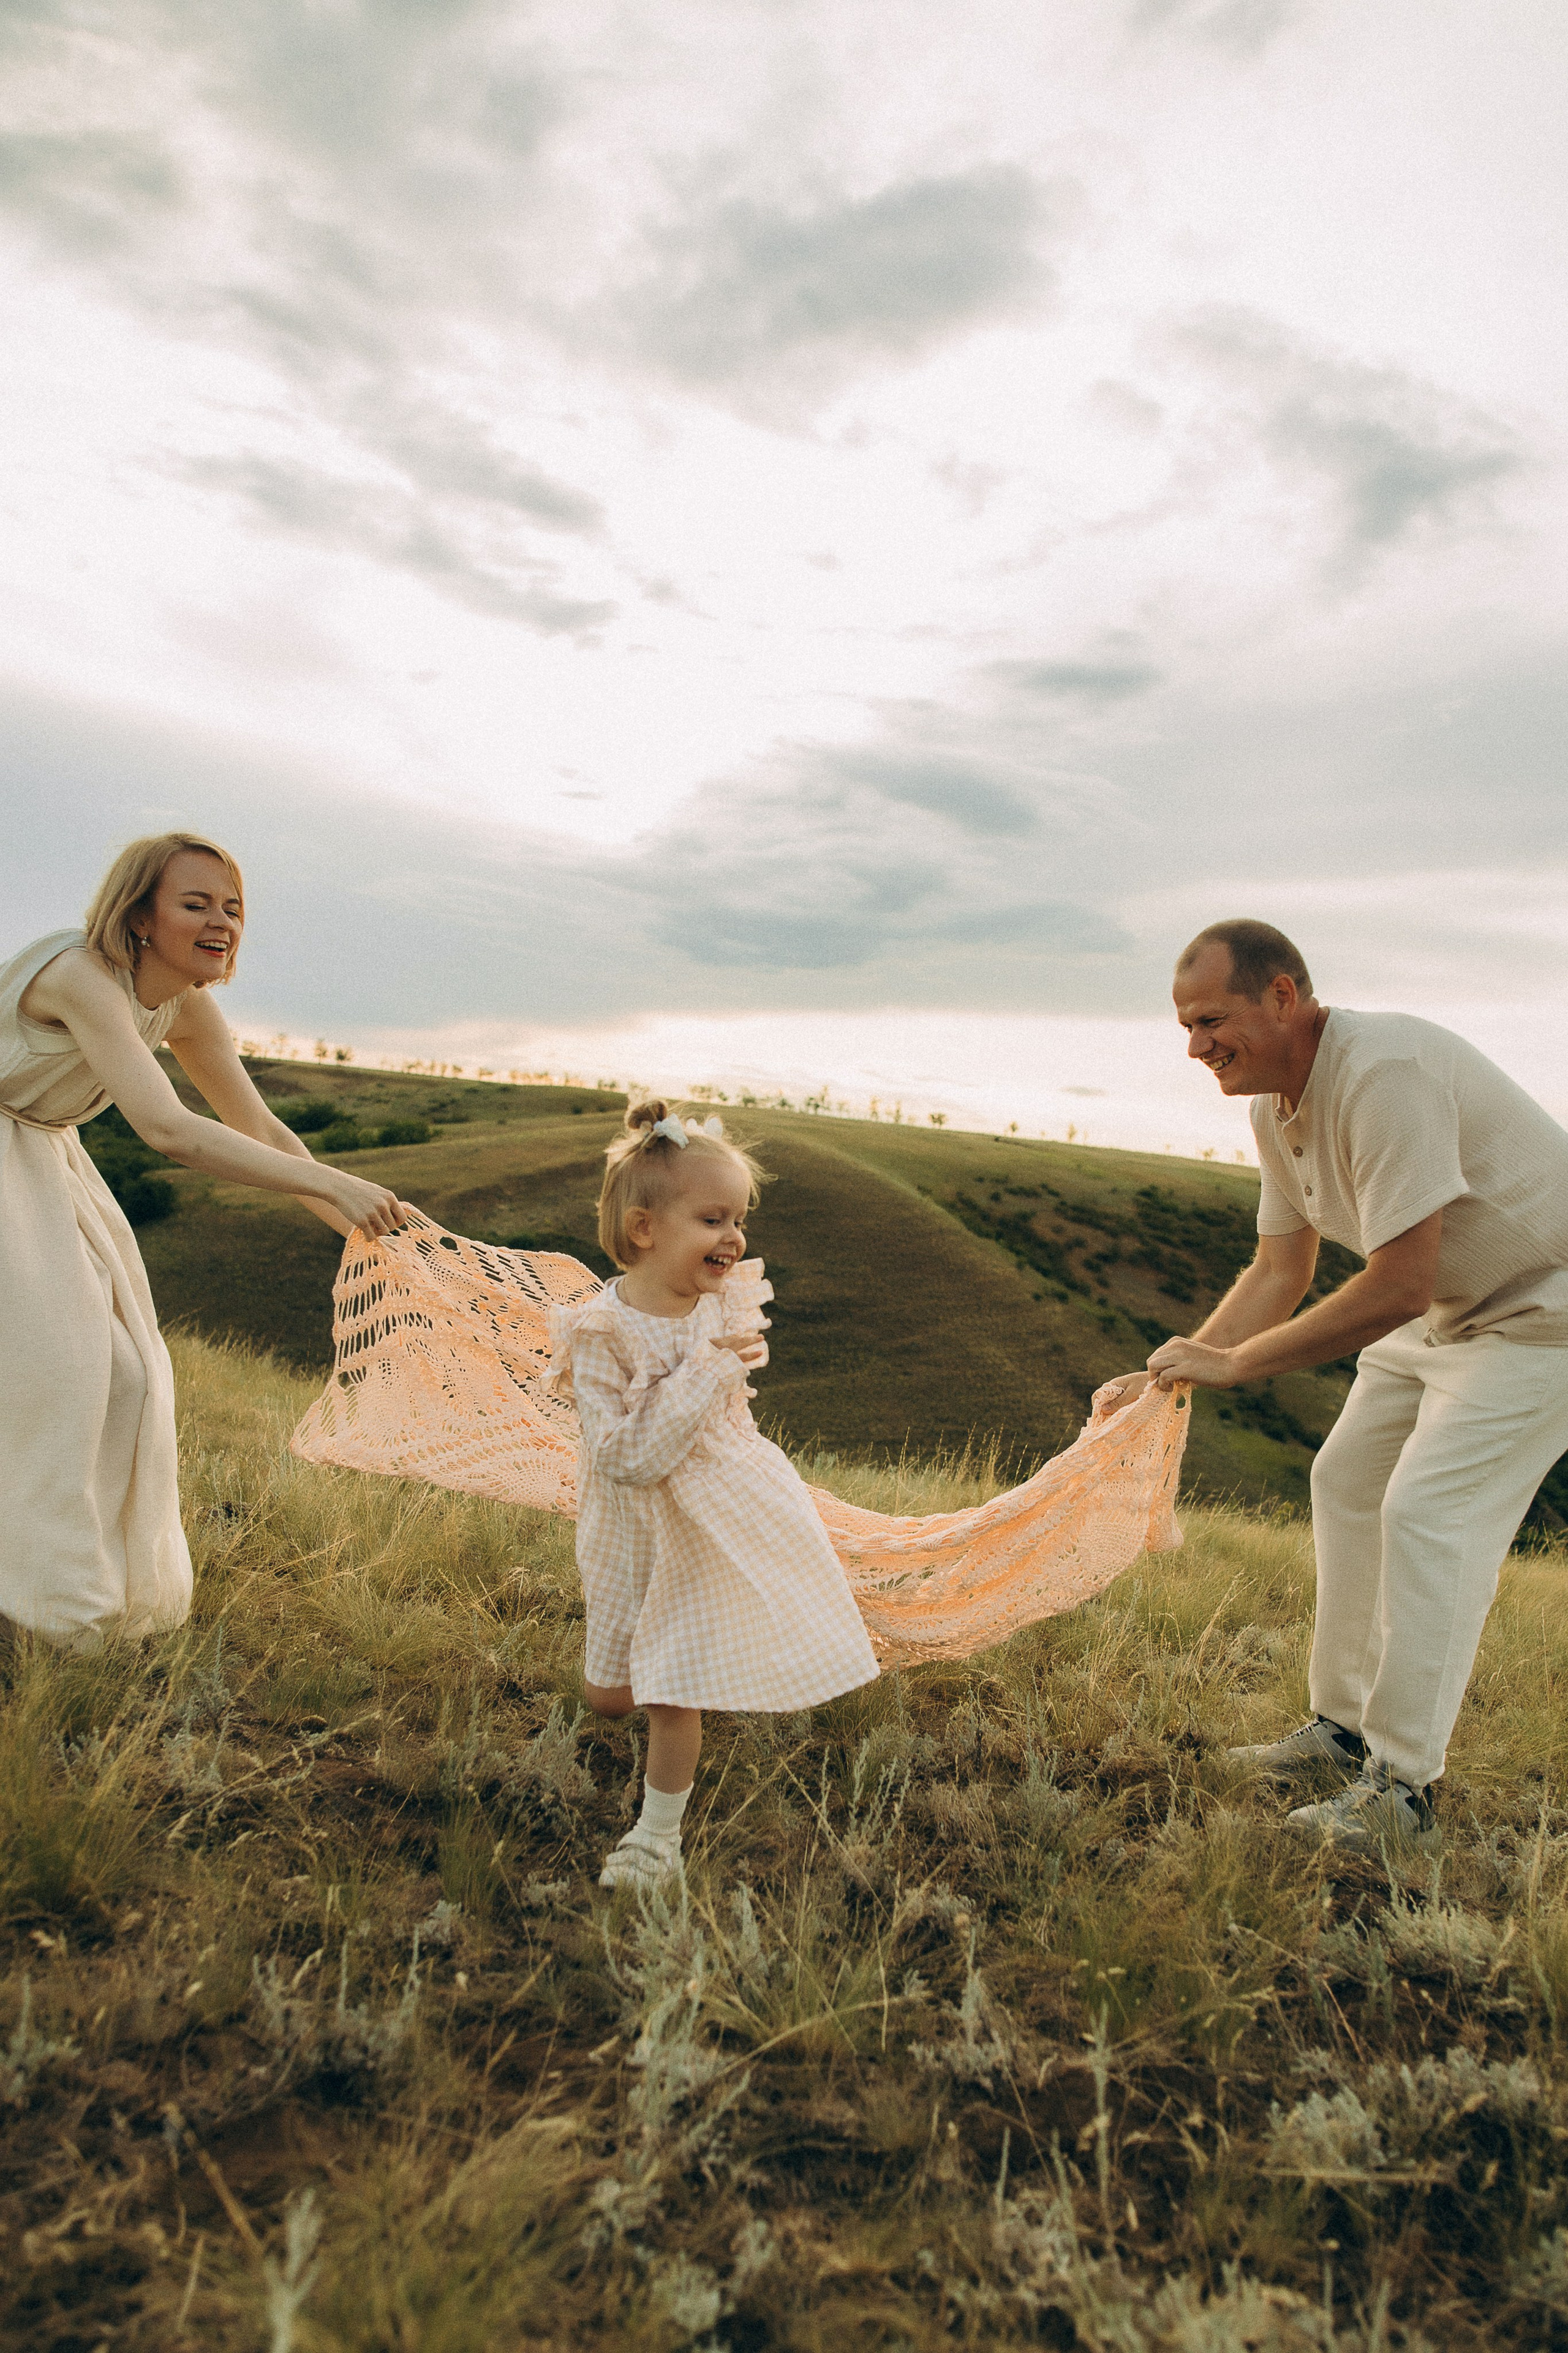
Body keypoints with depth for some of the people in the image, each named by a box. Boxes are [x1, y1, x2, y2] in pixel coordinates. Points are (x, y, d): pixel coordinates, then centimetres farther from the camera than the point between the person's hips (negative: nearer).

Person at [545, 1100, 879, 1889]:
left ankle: (658, 1828, 28)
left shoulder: (723, 1305, -9)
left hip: (717, 1521, 2)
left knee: (676, 1696, 7)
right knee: (607, 1696, 13)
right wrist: (708, 1371, -32)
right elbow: (629, 1456, -30)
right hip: (638, 1531, -2)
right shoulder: (603, 1334, -25)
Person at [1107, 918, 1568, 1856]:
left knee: (1429, 1509, -15)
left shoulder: (1385, 1072, -34)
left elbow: (1398, 1290, -34)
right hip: (1445, 1307, 9)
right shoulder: (1277, 1106, -3)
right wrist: (1174, 1371, -8)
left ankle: (1404, 1789, -2)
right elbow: (1281, 1272, 3)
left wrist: (1232, 1363, -27)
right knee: (1348, 1479, 10)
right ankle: (1346, 1725, 24)